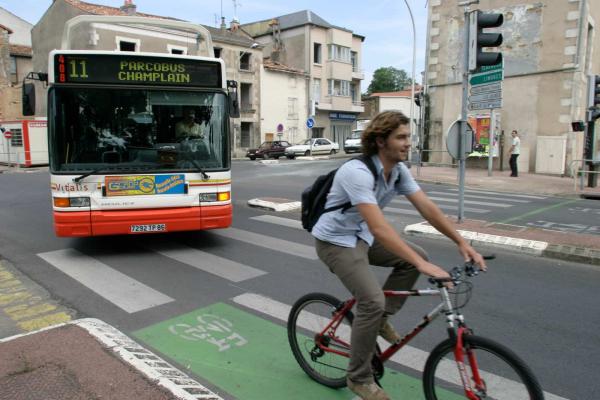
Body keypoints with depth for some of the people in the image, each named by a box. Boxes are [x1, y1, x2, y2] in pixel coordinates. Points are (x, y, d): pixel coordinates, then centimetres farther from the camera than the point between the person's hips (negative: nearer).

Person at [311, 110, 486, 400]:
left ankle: (380, 319, 14)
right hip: (335, 241, -8)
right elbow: (378, 227, -38)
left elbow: (427, 207, -6)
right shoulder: (358, 172, -30)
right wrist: (423, 266, -40)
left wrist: (461, 242, -14)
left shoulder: (398, 170, -5)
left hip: (361, 236, 8)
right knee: (373, 300, -19)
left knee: (415, 256, 0)